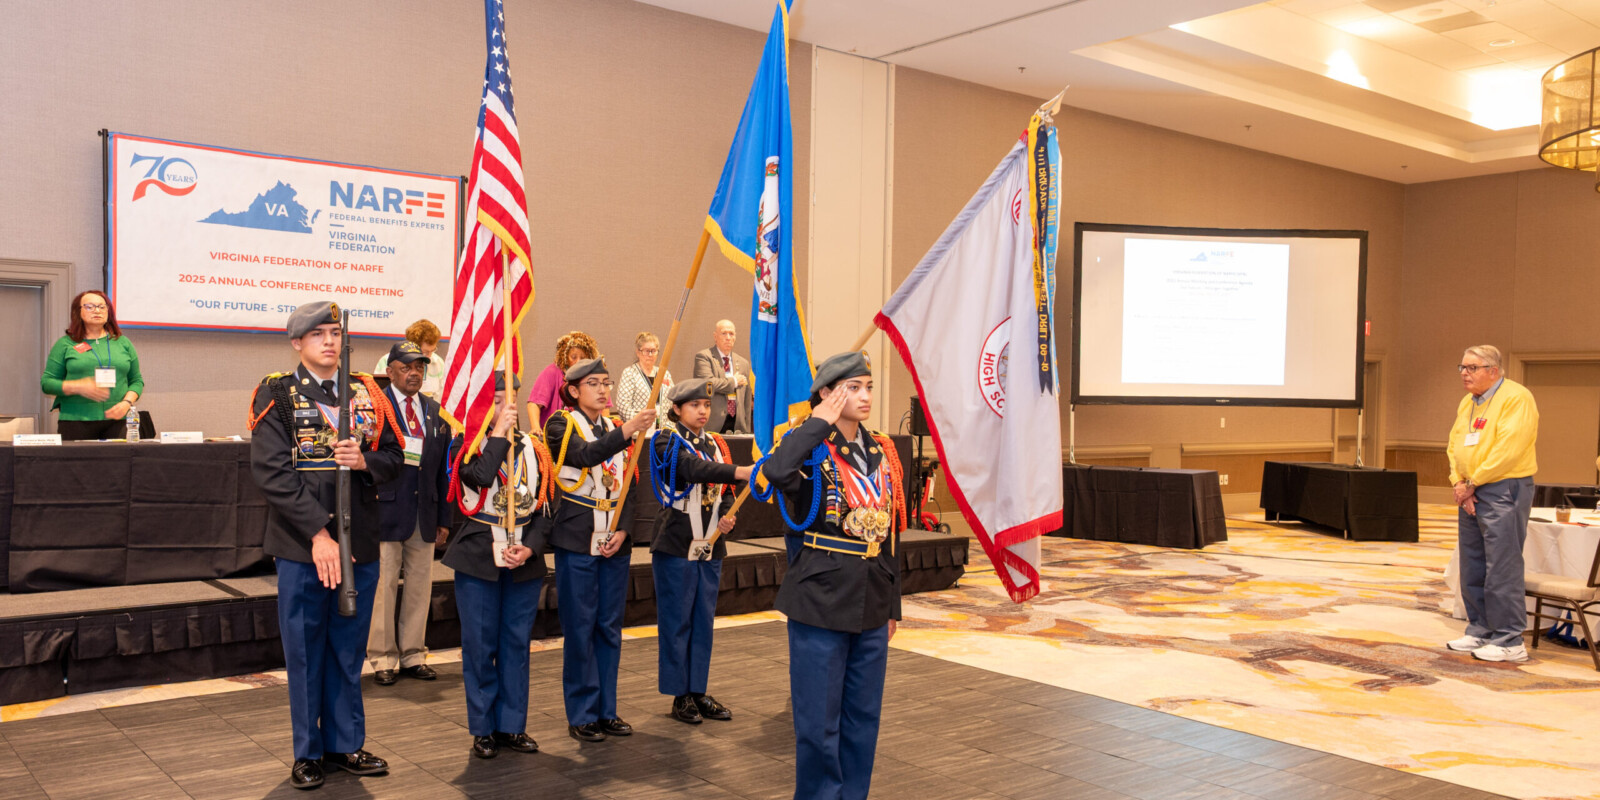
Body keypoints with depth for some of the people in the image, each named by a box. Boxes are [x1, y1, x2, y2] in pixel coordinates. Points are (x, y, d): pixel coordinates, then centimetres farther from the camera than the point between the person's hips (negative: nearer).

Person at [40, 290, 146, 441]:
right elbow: (46, 383, 4)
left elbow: (137, 381, 14)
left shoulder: (123, 343, 14)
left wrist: (126, 403, -4)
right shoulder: (65, 344, 8)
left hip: (115, 420, 2)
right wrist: (78, 387, -13)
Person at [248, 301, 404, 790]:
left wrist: (365, 461, -14)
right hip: (302, 547, -3)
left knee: (348, 651, 13)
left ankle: (345, 744, 26)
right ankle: (308, 752, 21)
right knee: (305, 652, 7)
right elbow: (273, 473, -12)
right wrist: (318, 535, -19)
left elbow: (394, 457, 10)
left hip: (361, 545, 3)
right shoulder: (276, 395, -3)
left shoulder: (367, 393, 9)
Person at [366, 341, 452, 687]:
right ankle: (383, 658, 13)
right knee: (383, 585, 1)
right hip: (386, 511, -5)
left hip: (425, 513, 5)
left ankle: (413, 654, 21)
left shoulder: (436, 411, 12)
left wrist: (444, 517, 11)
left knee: (420, 585, 10)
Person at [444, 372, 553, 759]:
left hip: (525, 561, 3)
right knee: (481, 645, 3)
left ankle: (512, 725, 19)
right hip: (479, 558, -3)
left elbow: (543, 508, 7)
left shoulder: (533, 448, 9)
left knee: (517, 644, 9)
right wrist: (499, 434, -16)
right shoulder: (467, 445, -1)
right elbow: (480, 477, -24)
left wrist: (530, 547, -8)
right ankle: (483, 728, 15)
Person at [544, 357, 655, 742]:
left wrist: (623, 529, -2)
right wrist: (626, 432, -39)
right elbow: (586, 455, -25)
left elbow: (627, 487, 12)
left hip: (615, 542, 5)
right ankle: (582, 715, 9)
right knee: (580, 627, -1)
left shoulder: (615, 428, 13)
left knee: (610, 626, 10)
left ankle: (607, 710, 20)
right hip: (577, 540, -5)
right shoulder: (561, 425, -4)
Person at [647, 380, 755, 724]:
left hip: (711, 547, 6)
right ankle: (680, 695, 10)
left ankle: (698, 691, 20)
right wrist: (743, 472, -38)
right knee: (676, 621, 1)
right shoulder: (667, 441, -7)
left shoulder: (715, 444, 13)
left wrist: (728, 515, -6)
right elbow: (693, 469, -26)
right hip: (676, 545, -6)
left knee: (703, 621, 11)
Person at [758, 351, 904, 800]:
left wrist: (892, 604, 15)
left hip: (871, 605, 6)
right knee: (819, 720, 3)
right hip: (821, 602, -6)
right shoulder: (811, 448, -9)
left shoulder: (882, 452, 9)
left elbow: (890, 534, 14)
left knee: (864, 716, 14)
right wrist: (818, 423, -22)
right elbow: (776, 471, -35)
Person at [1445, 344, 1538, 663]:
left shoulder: (1516, 398, -10)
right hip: (1471, 493, 9)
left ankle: (1509, 642, -3)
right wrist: (1459, 483, -1)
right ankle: (1480, 631, 21)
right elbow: (1454, 445, 15)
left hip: (1503, 490, -9)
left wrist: (1472, 484, -13)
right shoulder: (1467, 403, 17)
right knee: (1472, 566, 12)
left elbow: (1508, 449, -18)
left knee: (1501, 567, -8)